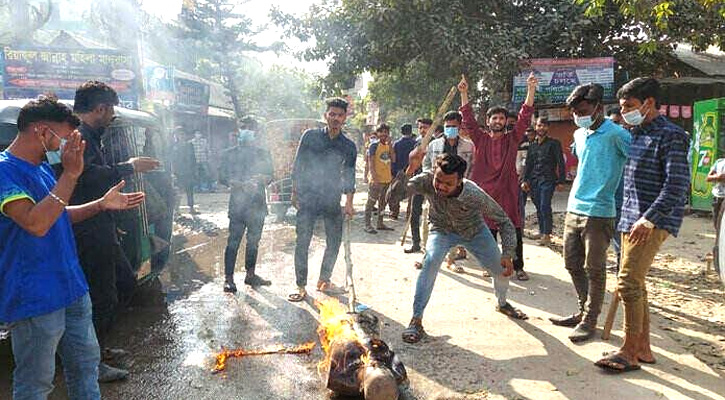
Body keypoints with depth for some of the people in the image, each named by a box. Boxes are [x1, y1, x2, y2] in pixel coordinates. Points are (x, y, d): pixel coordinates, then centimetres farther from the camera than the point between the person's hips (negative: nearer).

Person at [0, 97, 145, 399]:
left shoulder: (43, 168, 10)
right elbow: (36, 223, -30)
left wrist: (101, 204, 9)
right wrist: (70, 174, -30)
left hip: (71, 287, 9)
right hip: (34, 298, -9)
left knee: (86, 362, 19)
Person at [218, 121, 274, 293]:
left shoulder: (263, 154, 14)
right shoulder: (229, 154, 6)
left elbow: (270, 176, 12)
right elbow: (223, 177, -2)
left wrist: (260, 178, -12)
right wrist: (242, 185, -19)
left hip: (258, 203, 4)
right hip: (238, 203, -3)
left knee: (254, 241, 10)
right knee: (233, 242, -6)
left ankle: (250, 274, 22)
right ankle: (228, 278, 0)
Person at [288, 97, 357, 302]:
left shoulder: (349, 146, 6)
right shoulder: (310, 136, 2)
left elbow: (349, 175, 5)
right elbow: (297, 166, 5)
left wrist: (349, 202, -5)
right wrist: (295, 192, 1)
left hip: (332, 200, 3)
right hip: (307, 198, -2)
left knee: (335, 242, 7)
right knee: (302, 243, -2)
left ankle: (324, 281, 25)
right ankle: (301, 286, 9)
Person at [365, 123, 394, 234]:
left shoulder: (388, 145, 12)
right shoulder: (374, 145, -8)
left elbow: (392, 159, 1)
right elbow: (370, 162, -13)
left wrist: (389, 144, -3)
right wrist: (374, 177, -21)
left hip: (387, 179, 8)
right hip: (377, 180, -8)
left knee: (383, 202, 14)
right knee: (371, 202, -4)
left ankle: (380, 223, 24)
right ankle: (367, 225, 0)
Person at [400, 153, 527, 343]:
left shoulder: (475, 195, -35)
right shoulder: (427, 180, -34)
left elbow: (504, 221, -22)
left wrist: (508, 254, -32)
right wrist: (410, 167, -64)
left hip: (474, 231, 1)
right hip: (442, 231, -1)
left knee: (502, 270, 6)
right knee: (431, 261, -30)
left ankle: (502, 304, 43)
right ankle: (416, 320, -20)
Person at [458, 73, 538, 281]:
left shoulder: (512, 139, 6)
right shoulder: (480, 138, 7)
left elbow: (525, 117, -2)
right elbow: (468, 119, -1)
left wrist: (531, 90, -12)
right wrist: (464, 94, -11)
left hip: (508, 193, 0)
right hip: (484, 192, 0)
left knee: (514, 233, 2)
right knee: (487, 232, 8)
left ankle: (518, 267, 14)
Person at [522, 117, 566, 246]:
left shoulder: (554, 144, 1)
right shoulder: (532, 146, 17)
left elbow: (560, 163, -3)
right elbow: (528, 164, 19)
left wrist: (561, 181, -10)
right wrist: (525, 180, 8)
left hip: (547, 180, -5)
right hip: (534, 181, 5)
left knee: (545, 207, -12)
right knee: (538, 207, 7)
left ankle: (547, 235, -9)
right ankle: (542, 232, 16)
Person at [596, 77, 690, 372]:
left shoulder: (671, 136, -10)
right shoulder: (636, 134, 16)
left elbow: (678, 184, -18)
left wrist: (649, 219, -24)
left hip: (652, 223, -9)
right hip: (631, 220, 9)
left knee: (628, 283, -13)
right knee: (635, 284, 11)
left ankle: (629, 352, -3)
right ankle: (643, 348, 21)